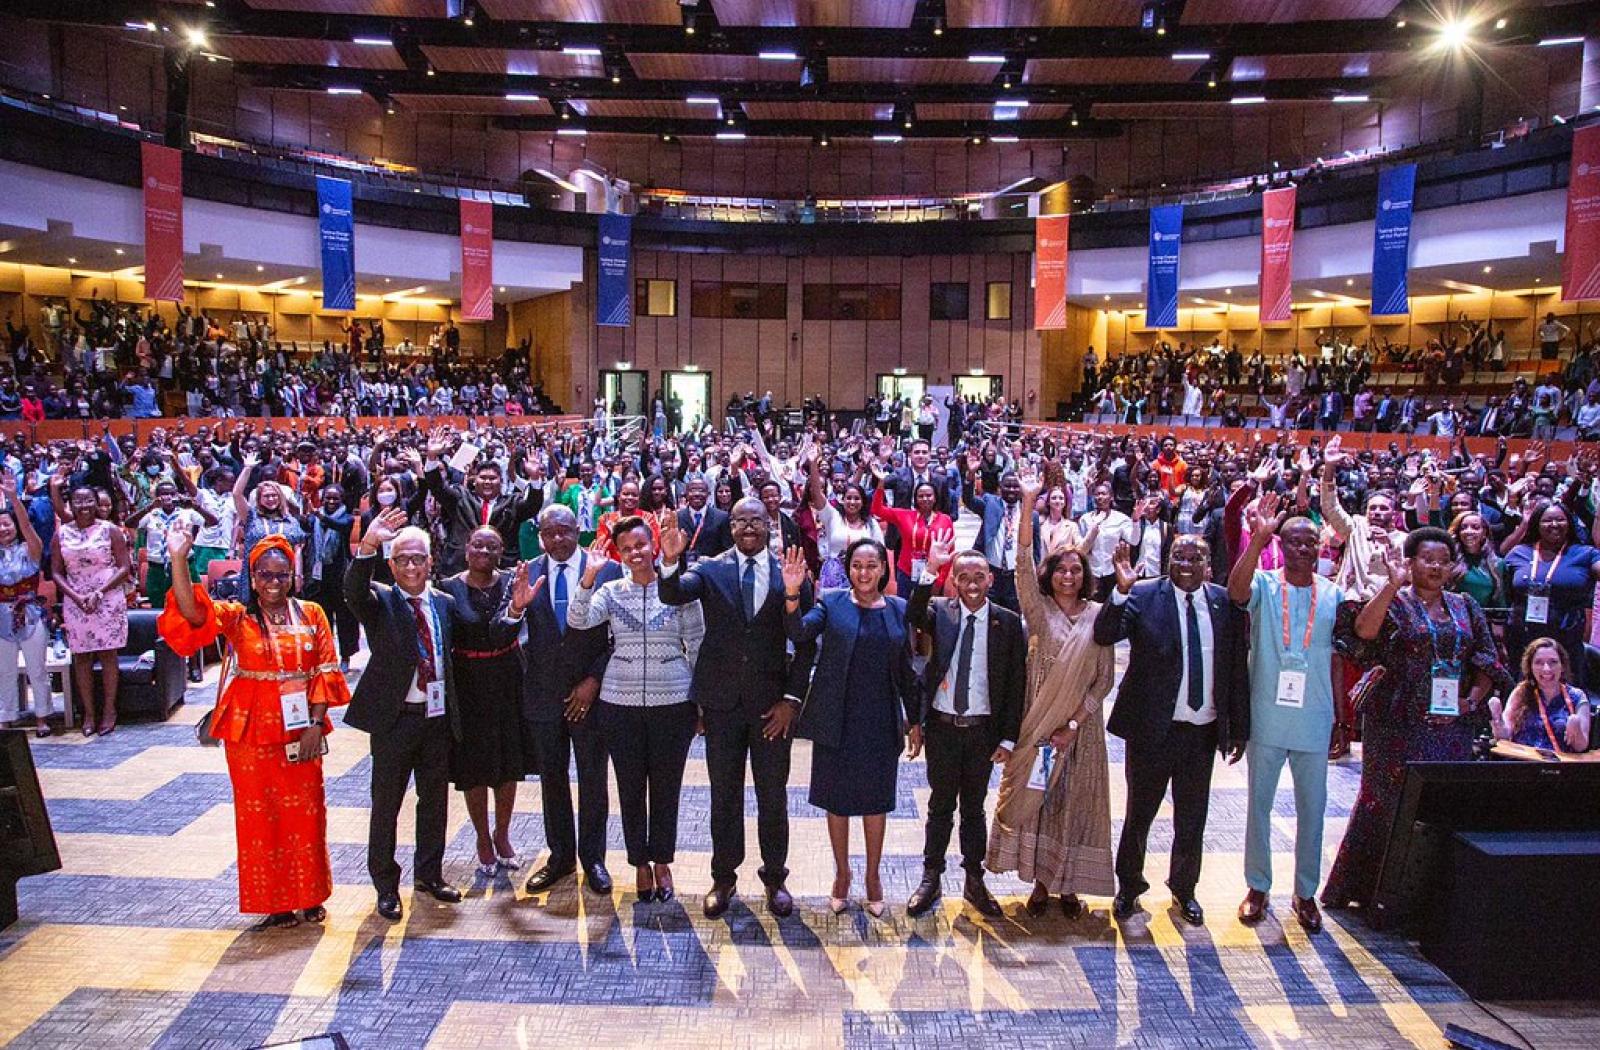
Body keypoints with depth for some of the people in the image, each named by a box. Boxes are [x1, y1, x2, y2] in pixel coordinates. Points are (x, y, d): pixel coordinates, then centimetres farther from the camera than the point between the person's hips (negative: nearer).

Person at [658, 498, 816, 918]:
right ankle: (723, 878, 26)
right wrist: (670, 561, -40)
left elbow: (805, 644, 0)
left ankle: (775, 877, 26)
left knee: (773, 796, 10)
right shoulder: (710, 570, -1)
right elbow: (672, 595, -19)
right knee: (724, 794, 12)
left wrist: (791, 699, -6)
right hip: (722, 701, 1)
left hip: (772, 703, 0)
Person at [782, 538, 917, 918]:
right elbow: (799, 633, -22)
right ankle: (842, 873, 29)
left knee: (876, 799, 11)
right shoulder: (831, 604, -4)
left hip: (881, 722, 1)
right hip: (837, 719, -1)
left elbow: (906, 670, 7)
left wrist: (914, 721, 8)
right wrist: (792, 596, -38)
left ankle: (873, 875, 29)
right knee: (837, 799, 10)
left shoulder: (898, 611, 3)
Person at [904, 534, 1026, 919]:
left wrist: (1009, 738, -4)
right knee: (940, 805, 13)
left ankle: (974, 880, 28)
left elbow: (1016, 684, -2)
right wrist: (929, 571, -41)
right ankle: (931, 878, 26)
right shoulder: (940, 610, -5)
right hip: (942, 726, 0)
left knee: (973, 808, 14)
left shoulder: (1008, 622, -5)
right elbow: (913, 616, -28)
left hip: (983, 729, 0)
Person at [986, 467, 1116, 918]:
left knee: (1075, 802, 8)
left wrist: (1075, 723, -9)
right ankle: (1041, 880, 19)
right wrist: (1028, 505, -24)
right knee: (1034, 796, 4)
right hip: (1038, 723, 0)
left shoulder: (1098, 616, 0)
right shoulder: (1039, 609, -1)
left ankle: (1068, 884, 21)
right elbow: (1023, 564, -15)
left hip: (1081, 726, 1)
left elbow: (1105, 677, 0)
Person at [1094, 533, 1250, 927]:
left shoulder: (1226, 602, -1)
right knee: (1139, 813, 13)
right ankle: (1129, 887, 32)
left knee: (1193, 818, 17)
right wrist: (1121, 590, -37)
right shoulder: (1143, 596, -10)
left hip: (1203, 730, 3)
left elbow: (1238, 668, 3)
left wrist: (1239, 729, 5)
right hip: (1152, 728, -3)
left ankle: (1184, 888, 38)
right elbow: (1104, 635, -23)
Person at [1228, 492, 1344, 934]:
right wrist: (1258, 538, -40)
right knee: (1259, 804, 10)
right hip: (1267, 718, -2)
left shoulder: (1333, 594, 2)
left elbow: (1336, 656, 9)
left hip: (1314, 721, 2)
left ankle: (1306, 892, 26)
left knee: (1312, 807, 11)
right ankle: (1258, 886, 25)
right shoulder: (1264, 584, -6)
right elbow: (1235, 590, -31)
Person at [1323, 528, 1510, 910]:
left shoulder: (1465, 608, 12)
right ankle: (1363, 888, 13)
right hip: (1399, 724, -4)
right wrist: (1392, 585, -28)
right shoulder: (1394, 602, -3)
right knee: (1388, 802, 1)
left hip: (1452, 726, 5)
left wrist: (1473, 699, -2)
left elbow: (1489, 663, 14)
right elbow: (1363, 630, -24)